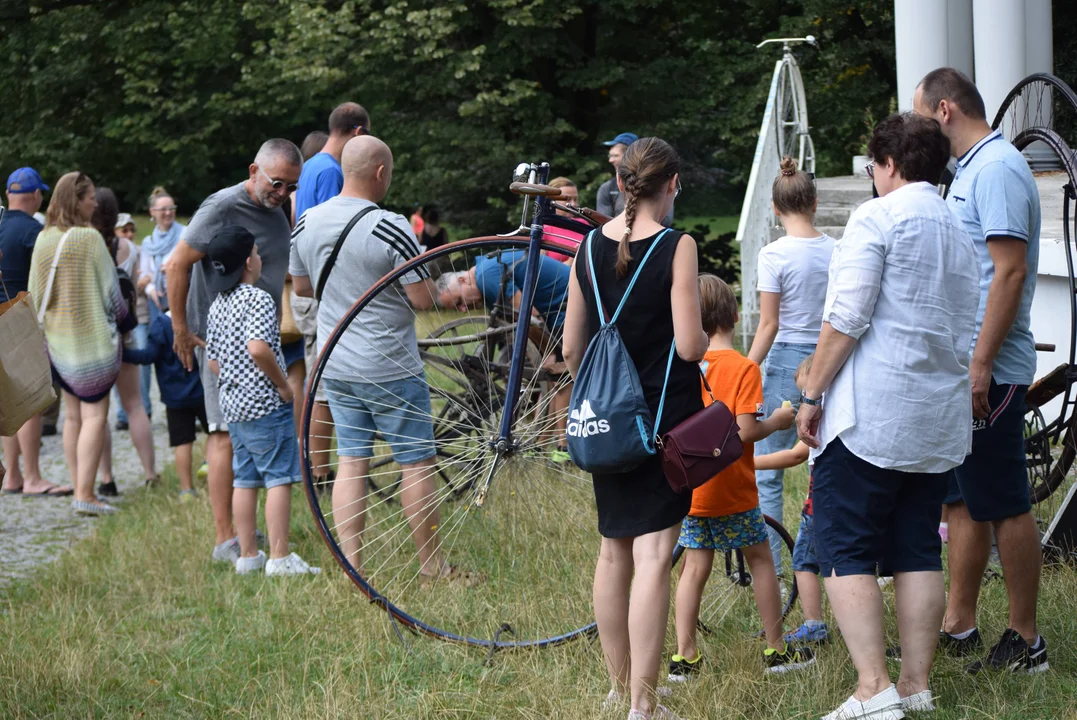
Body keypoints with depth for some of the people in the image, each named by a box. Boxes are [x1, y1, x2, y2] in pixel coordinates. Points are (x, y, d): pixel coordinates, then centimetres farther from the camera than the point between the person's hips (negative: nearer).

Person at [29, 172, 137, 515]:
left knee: (73, 416, 13)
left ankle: (78, 489, 15)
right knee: (95, 415, -4)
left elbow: (35, 292, 8)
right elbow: (110, 289, -9)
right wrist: (125, 320, 8)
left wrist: (41, 331, 18)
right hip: (91, 336, -6)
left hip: (57, 339, 6)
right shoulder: (90, 238, -15)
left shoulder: (43, 239, 2)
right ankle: (85, 495, -10)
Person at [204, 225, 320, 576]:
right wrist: (283, 385, -17)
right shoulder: (258, 299, -14)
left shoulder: (217, 304, 12)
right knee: (279, 478, -5)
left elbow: (214, 362, 14)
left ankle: (248, 554, 15)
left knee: (245, 478, 12)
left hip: (232, 403, 8)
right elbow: (258, 349, -27)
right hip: (265, 403, -8)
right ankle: (280, 557, -7)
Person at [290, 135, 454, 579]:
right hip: (389, 368, -6)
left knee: (351, 461, 9)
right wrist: (420, 271, 3)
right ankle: (432, 565, 13)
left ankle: (351, 565, 5)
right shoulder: (390, 228, -19)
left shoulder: (307, 223, 2)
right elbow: (423, 299, -17)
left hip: (335, 367, 6)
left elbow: (301, 287, 15)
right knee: (416, 461, 5)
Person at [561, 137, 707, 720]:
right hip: (664, 418, -5)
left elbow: (571, 348, 6)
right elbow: (690, 344, -15)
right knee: (653, 553, -6)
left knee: (613, 547, 16)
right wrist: (706, 338, 7)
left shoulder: (589, 248, 3)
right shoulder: (676, 247, -11)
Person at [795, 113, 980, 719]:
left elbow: (846, 319, -14)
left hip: (871, 414, -7)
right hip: (941, 419, 7)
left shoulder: (878, 217, -6)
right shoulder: (962, 236, 17)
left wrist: (812, 395, -9)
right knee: (918, 551, 11)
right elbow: (966, 338, 18)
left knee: (845, 552, -4)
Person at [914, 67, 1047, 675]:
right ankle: (959, 627, 21)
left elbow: (1010, 271, -21)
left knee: (1005, 506, -4)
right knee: (963, 501, 14)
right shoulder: (972, 169, 17)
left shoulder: (997, 169, -14)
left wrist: (980, 365, -23)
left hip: (990, 372, -10)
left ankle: (1025, 641, 2)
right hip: (960, 367, 10)